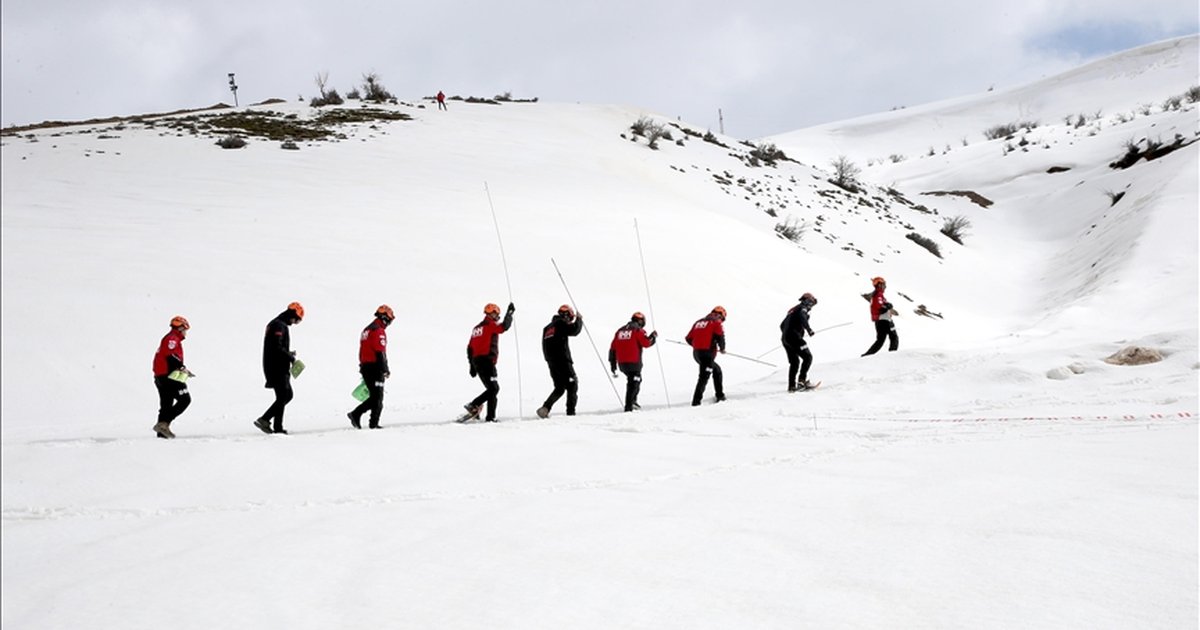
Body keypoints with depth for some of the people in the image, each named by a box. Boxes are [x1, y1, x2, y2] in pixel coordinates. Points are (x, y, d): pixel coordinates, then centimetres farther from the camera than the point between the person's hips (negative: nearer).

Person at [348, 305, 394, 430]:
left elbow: (362, 351, 21)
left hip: (365, 366, 9)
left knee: (374, 396, 13)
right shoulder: (379, 331, -13)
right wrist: (385, 369, -16)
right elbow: (380, 352, -19)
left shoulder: (367, 330, 18)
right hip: (375, 367, -9)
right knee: (377, 397, -5)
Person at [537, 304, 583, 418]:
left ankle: (546, 407, -2)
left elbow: (545, 347, 19)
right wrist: (579, 319, -1)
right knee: (572, 385, 2)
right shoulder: (561, 324, -7)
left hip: (551, 363, 8)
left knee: (559, 388, 15)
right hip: (563, 361, -8)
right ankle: (570, 412, -4)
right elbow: (575, 330, -17)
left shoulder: (547, 328, 19)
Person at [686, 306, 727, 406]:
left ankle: (720, 395, 27)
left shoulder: (699, 322, 19)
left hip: (696, 353, 7)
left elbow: (689, 338, 17)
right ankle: (696, 400, -18)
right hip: (707, 353, -7)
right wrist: (722, 348, 3)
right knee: (704, 376, -9)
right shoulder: (717, 322, 1)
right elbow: (719, 336, -15)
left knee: (717, 370, 24)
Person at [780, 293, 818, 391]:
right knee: (808, 357, -3)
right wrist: (809, 329, -32)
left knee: (794, 362, 15)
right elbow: (802, 317, -25)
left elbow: (782, 325, 31)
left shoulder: (792, 310, 26)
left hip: (785, 339, 9)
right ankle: (802, 380, -15)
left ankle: (791, 386, 12)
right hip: (795, 338, -9)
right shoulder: (803, 308, 0)